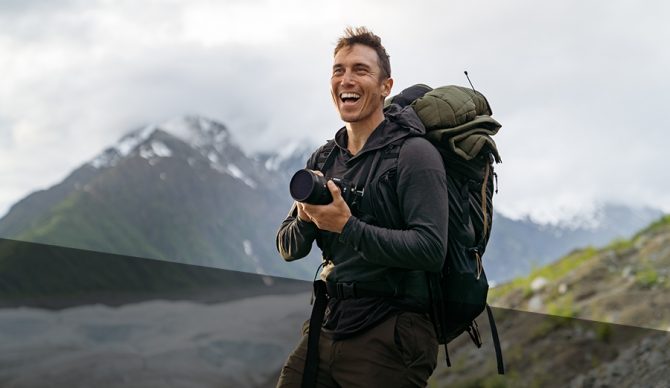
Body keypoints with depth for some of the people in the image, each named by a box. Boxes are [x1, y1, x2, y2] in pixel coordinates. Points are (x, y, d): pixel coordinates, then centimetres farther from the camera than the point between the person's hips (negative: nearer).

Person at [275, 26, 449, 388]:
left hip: (389, 337, -6)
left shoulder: (414, 154, -9)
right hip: (327, 328, 6)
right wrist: (306, 219, -10)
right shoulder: (323, 159, 11)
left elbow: (432, 249, -20)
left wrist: (347, 226, -25)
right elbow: (288, 248, 12)